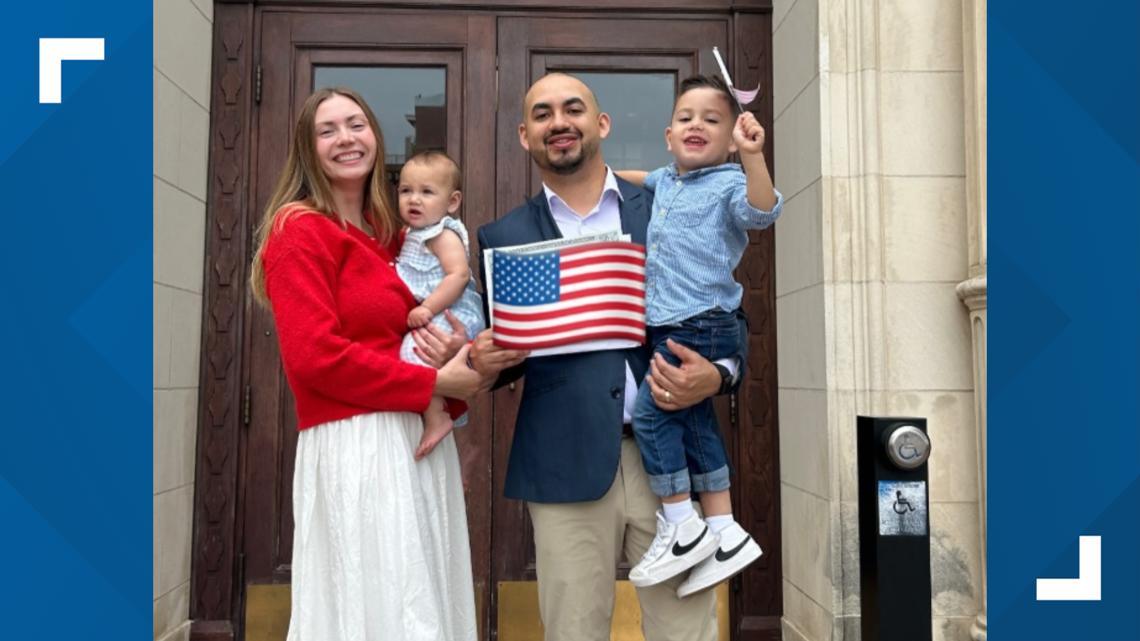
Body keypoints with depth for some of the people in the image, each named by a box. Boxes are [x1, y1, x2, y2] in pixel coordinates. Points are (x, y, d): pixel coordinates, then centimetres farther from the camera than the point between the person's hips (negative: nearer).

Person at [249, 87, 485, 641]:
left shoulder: (391, 235, 16)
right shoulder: (299, 230, -6)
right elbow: (314, 356, -16)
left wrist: (449, 341, 1)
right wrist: (436, 382, -13)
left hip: (420, 439, 8)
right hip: (354, 445, -7)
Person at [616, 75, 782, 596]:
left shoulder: (727, 184, -8)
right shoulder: (666, 181, 16)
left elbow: (762, 211, -29)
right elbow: (640, 179, 40)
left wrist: (752, 156, -40)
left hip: (701, 327, -9)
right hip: (670, 327, 9)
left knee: (650, 412, -11)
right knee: (695, 422, 11)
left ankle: (680, 527, 4)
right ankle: (723, 533, 21)